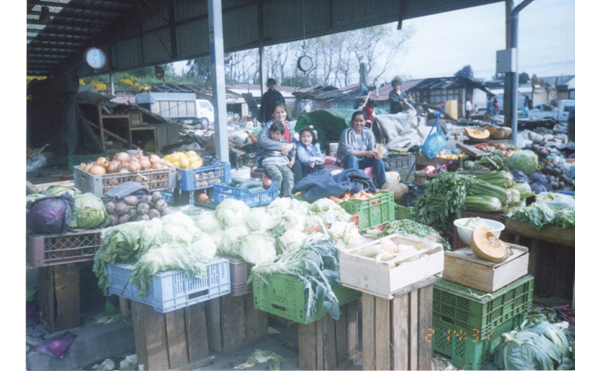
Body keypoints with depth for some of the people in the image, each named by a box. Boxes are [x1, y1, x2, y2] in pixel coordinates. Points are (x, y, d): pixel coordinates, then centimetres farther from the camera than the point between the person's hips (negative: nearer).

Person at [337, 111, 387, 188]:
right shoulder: (347, 132, -13)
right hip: (347, 160, -4)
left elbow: (372, 147, -5)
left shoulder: (368, 133, 2)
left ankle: (382, 185, -18)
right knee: (352, 158, -37)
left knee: (377, 158, -19)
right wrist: (365, 153, -31)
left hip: (362, 161, 4)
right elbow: (347, 151, -23)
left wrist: (376, 153, -31)